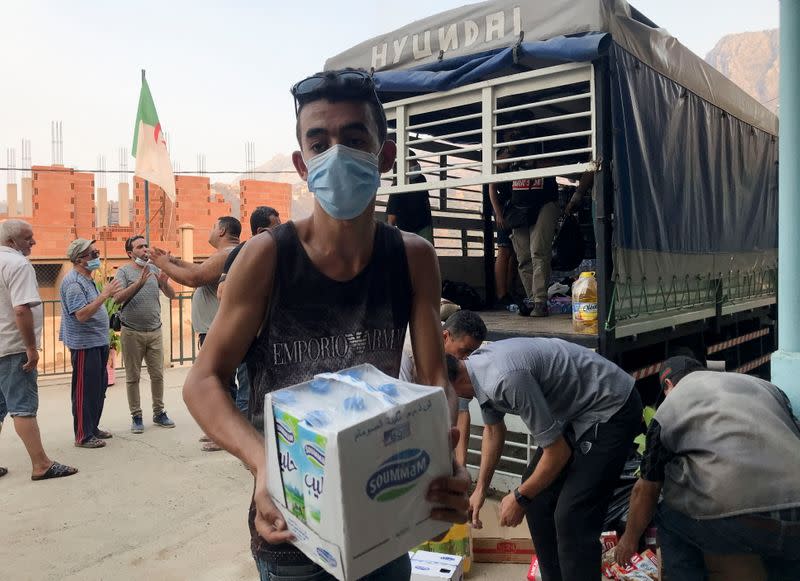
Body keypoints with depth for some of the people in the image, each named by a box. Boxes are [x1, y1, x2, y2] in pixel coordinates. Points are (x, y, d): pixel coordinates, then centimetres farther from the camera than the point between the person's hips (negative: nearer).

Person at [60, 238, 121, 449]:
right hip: (84, 344, -10)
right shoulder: (73, 282, -17)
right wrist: (104, 295, -26)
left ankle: (93, 427, 29)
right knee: (85, 390, -3)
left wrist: (107, 294, 11)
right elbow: (81, 314, -26)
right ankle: (83, 436, 6)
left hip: (98, 341, 10)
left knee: (99, 387, 17)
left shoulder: (87, 279, 14)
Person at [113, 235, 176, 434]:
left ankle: (159, 413, 19)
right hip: (132, 333, -3)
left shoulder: (155, 270, 8)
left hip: (155, 331, 3)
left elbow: (171, 295, 6)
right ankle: (136, 416, 15)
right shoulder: (123, 271, -2)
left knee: (157, 375, 8)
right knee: (133, 377, 5)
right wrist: (140, 282, -25)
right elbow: (118, 298, -15)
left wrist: (164, 282, -15)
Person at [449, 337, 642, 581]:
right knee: (537, 496, 11)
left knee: (571, 518, -12)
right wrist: (480, 489, 18)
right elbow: (493, 429, 15)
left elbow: (558, 452, -22)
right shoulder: (475, 366, -4)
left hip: (612, 409, -9)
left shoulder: (504, 378, -33)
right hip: (576, 409, 9)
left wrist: (520, 498, -8)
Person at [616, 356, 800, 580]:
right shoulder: (763, 385, 23)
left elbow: (645, 490, 21)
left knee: (669, 518, 26)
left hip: (733, 519, -4)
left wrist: (630, 539, 39)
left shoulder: (669, 407, 15)